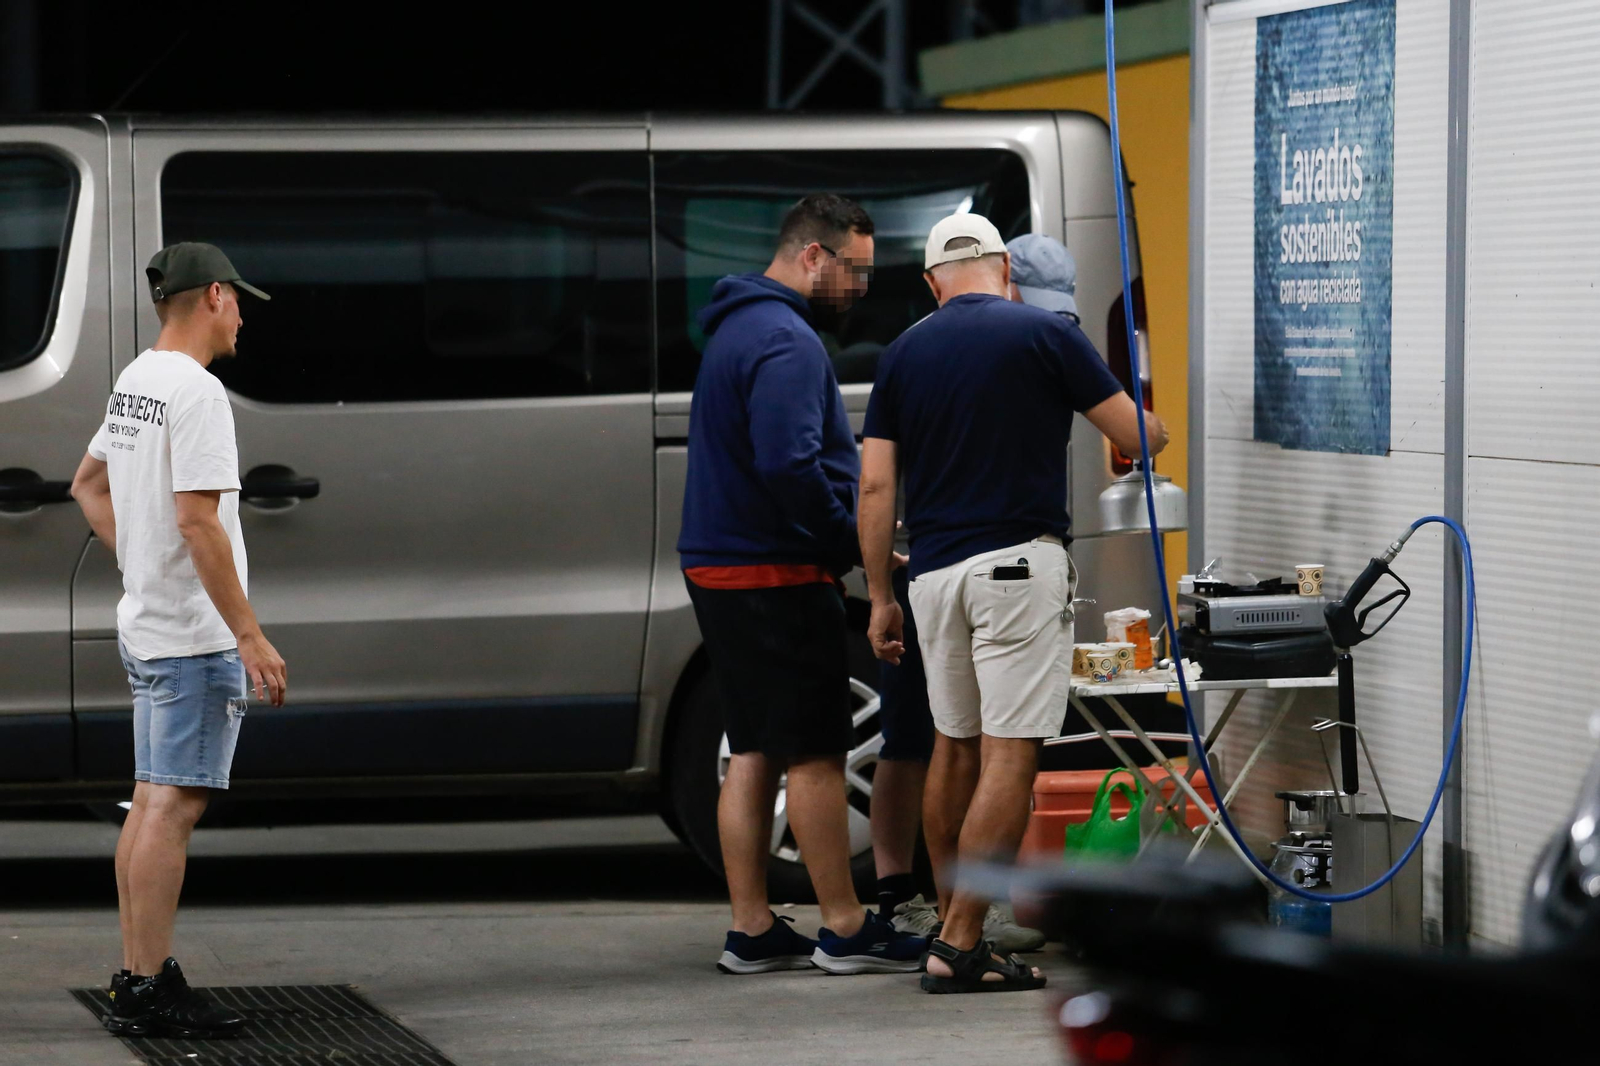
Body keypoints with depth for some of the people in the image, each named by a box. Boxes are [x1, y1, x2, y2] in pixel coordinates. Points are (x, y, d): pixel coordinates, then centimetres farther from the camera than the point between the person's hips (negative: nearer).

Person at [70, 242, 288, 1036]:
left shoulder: (133, 382, 13)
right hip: (195, 634, -10)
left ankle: (141, 976, 17)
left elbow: (87, 483, 26)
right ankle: (147, 991, -10)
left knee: (152, 805, 13)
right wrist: (251, 637, -23)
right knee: (173, 804, -10)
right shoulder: (196, 391, -18)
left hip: (145, 626, 10)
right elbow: (198, 523, -24)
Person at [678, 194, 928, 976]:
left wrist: (843, 536, 15)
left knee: (754, 751, 11)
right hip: (776, 577, -10)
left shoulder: (740, 328, 17)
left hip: (722, 568, 10)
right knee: (815, 755, -4)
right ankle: (845, 931, 1)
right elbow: (790, 465, -27)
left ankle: (750, 932, 13)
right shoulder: (786, 340, -17)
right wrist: (851, 543, -15)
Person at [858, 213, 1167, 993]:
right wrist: (1153, 427, 26)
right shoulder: (1043, 335, -3)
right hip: (1018, 562, -5)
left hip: (934, 570, 5)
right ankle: (960, 946, -11)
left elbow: (875, 485, 5)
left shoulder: (904, 352, 9)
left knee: (955, 745, 19)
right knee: (1009, 754, -6)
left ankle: (953, 925, 24)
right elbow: (1139, 435, 1)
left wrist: (881, 595, 11)